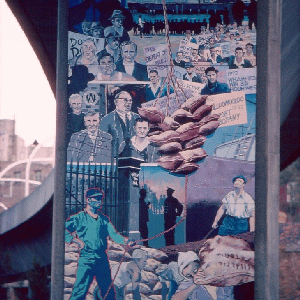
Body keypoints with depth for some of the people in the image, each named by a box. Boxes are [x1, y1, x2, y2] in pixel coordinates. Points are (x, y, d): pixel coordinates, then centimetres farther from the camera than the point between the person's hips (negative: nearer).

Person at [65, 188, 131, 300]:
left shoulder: (104, 219, 15)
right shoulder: (79, 218, 1)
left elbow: (113, 234, 3)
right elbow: (63, 230, -6)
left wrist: (124, 240, -15)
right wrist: (76, 241, -11)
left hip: (102, 260, 5)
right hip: (86, 260, -5)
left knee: (108, 291, 11)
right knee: (80, 290, -10)